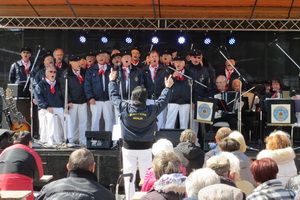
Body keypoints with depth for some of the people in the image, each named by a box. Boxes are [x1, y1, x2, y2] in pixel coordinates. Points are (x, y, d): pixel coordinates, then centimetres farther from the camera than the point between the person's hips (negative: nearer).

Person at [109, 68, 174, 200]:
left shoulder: (125, 108, -9)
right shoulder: (151, 111, -8)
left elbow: (114, 96, 7)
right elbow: (163, 100, 9)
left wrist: (112, 81, 22)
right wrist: (168, 87, 25)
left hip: (128, 148, 0)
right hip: (145, 148, 0)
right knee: (146, 177, 7)